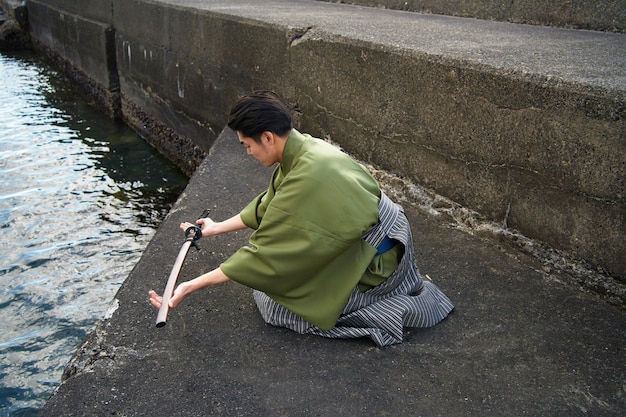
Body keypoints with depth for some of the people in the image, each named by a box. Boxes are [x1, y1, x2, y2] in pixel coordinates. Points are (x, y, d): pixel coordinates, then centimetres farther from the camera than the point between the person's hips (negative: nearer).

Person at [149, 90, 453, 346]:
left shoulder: (307, 177, -30)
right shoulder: (303, 147, -3)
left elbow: (265, 253, -25)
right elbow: (267, 206, 12)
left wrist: (192, 287, -20)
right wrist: (218, 227, 19)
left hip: (378, 264, -9)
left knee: (272, 302, -4)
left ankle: (401, 309, -4)